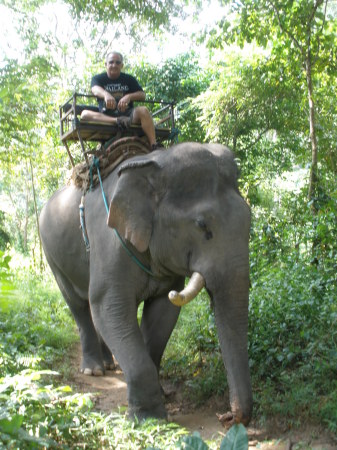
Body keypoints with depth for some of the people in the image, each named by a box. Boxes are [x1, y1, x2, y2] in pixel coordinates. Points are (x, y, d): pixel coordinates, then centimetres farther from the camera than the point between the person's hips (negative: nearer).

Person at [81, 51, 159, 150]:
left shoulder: (129, 79, 14)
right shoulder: (98, 78, 9)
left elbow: (142, 95, -1)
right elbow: (95, 89, -15)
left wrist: (129, 97, -24)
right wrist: (106, 94, -40)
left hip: (127, 115, 0)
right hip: (105, 117, 0)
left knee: (143, 110, -30)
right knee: (85, 114, -28)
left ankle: (154, 146, -39)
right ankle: (117, 121, -45)